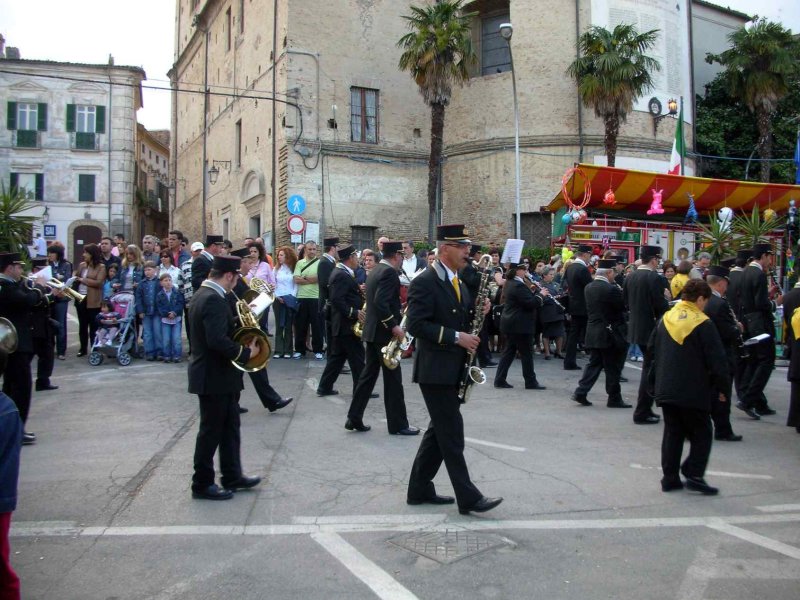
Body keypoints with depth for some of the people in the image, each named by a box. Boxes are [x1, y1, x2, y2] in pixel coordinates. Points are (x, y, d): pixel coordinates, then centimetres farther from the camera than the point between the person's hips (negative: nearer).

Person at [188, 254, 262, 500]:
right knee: (212, 430, 3)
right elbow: (218, 341, -31)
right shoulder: (213, 299, -23)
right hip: (213, 377, -10)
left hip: (216, 374, 10)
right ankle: (202, 484, 17)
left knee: (229, 427, 17)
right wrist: (246, 353, -20)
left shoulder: (203, 293, 10)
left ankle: (232, 476, 28)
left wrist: (238, 321, 6)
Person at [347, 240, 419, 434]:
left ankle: (354, 418, 15)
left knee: (369, 374, 13)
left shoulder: (375, 271, 14)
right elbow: (380, 302, -27)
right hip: (384, 332, -10)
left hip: (372, 330, 10)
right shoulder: (389, 272, -16)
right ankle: (398, 424, 7)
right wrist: (394, 326, -24)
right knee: (393, 379, -1)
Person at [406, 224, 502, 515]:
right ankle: (468, 497, 2)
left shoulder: (457, 282, 15)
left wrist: (477, 313, 0)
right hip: (434, 369, -9)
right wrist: (456, 337, -22)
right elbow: (416, 325, -21)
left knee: (440, 431, 14)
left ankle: (419, 489, 24)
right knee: (452, 433, -5)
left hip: (452, 368, 9)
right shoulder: (424, 282, -14)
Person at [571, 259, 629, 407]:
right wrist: (620, 291, 3)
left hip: (593, 332, 7)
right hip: (609, 334, -7)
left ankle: (581, 392, 6)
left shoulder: (588, 288, 6)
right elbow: (623, 306, -11)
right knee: (612, 367, 4)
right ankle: (614, 398, 12)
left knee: (594, 363, 13)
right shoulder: (611, 289, -18)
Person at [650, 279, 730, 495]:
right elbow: (716, 360, -11)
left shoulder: (665, 319, 5)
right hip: (694, 392, -5)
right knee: (701, 435, 8)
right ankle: (694, 475, 2)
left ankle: (670, 478, 14)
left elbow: (651, 348, 14)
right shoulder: (703, 324, -11)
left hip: (665, 390, 5)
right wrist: (721, 387, 0)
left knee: (672, 433, 13)